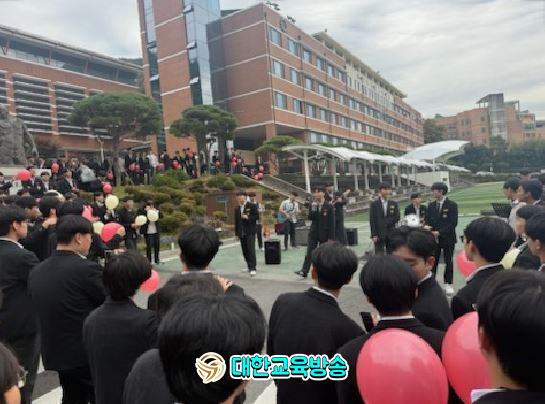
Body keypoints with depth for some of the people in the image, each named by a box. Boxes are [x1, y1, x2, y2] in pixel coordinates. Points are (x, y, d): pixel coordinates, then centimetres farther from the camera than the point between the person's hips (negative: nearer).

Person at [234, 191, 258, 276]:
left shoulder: (252, 206, -1)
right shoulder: (237, 209, 14)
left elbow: (257, 216, -5)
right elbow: (236, 221, 15)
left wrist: (247, 217, -18)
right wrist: (237, 233, 12)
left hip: (250, 232, -5)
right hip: (241, 233, 5)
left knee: (251, 250, -11)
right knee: (245, 251, 7)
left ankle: (253, 268, -9)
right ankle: (249, 267, 18)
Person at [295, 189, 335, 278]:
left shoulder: (329, 206, -8)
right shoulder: (313, 205, 5)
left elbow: (332, 223, -9)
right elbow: (310, 218, -4)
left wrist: (331, 237, -12)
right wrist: (313, 208, -19)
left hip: (324, 234, -3)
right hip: (313, 232, 3)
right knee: (309, 253, -1)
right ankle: (304, 271, -2)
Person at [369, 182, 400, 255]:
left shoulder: (394, 204, 9)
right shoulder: (374, 204, 1)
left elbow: (397, 217, 2)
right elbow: (372, 220, -3)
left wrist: (386, 222, -10)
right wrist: (374, 235, -10)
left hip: (391, 234, 3)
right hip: (379, 234, -2)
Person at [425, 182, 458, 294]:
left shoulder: (452, 205, -6)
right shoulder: (431, 206, 8)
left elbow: (453, 223, -12)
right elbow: (428, 220, 11)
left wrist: (440, 232, -19)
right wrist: (427, 226, -13)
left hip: (448, 238, -3)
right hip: (433, 238, 3)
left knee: (448, 262, 7)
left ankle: (448, 284, 18)